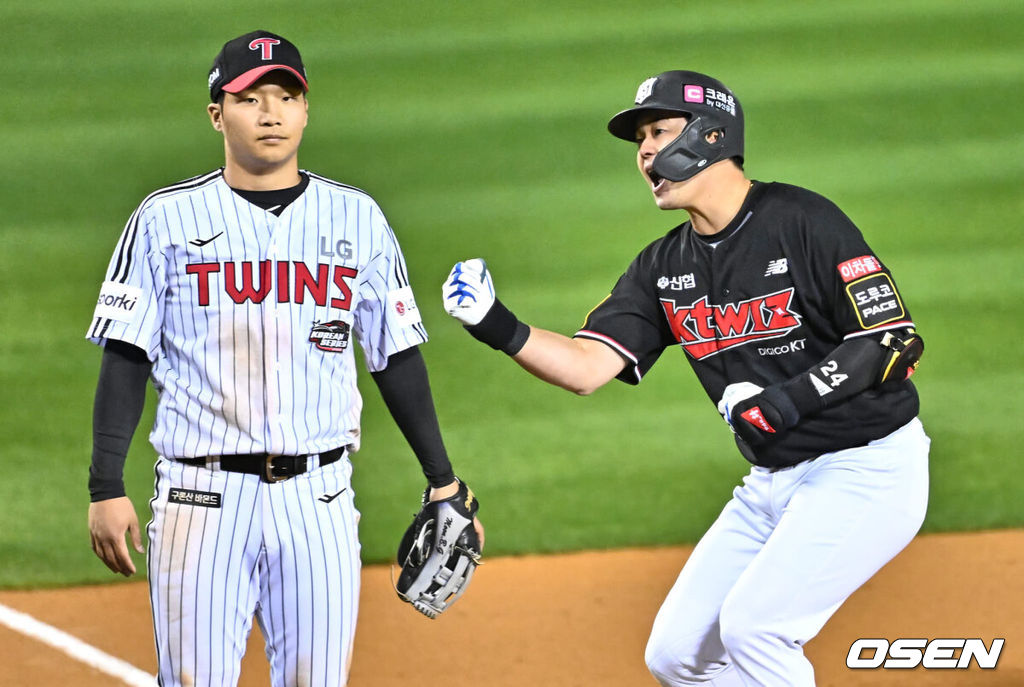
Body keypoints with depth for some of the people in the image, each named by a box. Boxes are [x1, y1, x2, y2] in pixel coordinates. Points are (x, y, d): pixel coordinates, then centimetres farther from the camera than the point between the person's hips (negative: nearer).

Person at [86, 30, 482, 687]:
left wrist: (443, 481, 9)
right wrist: (107, 488, -6)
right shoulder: (168, 218, 2)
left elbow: (398, 358, 12)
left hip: (319, 498, 2)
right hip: (202, 498, -2)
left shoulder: (356, 218, 9)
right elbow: (126, 359, 1)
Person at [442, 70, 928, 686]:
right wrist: (501, 329, -21)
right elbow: (588, 367, -4)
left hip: (867, 469, -8)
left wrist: (790, 400, -25)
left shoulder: (803, 221, -14)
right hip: (773, 483, 8)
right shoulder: (665, 266, 6)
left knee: (752, 627, -20)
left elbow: (895, 342, -16)